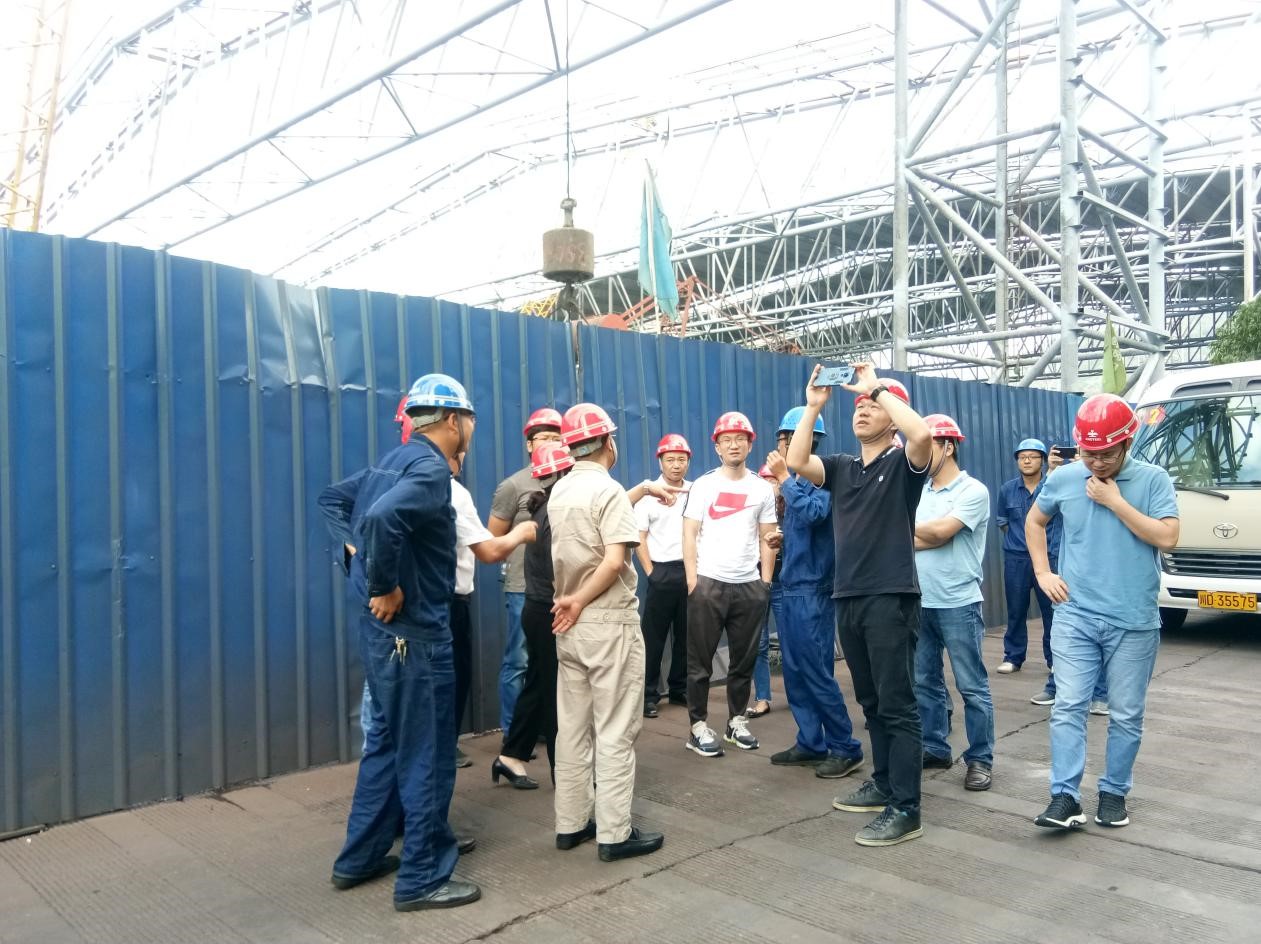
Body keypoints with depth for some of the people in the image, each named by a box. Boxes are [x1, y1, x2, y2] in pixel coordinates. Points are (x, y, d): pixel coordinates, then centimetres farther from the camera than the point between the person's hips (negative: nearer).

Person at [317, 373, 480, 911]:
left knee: (389, 742, 21)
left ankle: (359, 859, 32)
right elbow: (381, 518, -37)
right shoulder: (430, 469, -18)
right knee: (426, 756, 3)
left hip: (383, 629, 10)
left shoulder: (395, 459, 11)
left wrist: (356, 549, 10)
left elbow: (332, 499, 21)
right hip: (413, 633, -10)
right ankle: (421, 879, 15)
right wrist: (385, 587, -24)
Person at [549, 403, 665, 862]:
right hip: (608, 622, -8)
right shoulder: (609, 490, -14)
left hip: (570, 625, 8)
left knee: (572, 728, 13)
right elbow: (614, 561, -22)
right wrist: (579, 601, -14)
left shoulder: (559, 492, 10)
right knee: (614, 731, -1)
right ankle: (615, 833, 5)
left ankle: (571, 823, 21)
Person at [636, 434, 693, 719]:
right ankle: (648, 694, 8)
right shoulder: (648, 494, -2)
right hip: (662, 572, -3)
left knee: (686, 635, 11)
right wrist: (650, 572, -6)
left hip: (691, 571, 3)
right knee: (653, 637, 0)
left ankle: (680, 689, 24)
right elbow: (639, 538, -2)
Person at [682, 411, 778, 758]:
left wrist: (766, 581, 2)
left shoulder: (762, 489, 8)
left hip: (749, 585, 3)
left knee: (744, 660, 10)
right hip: (708, 583, -2)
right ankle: (699, 727, 10)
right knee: (700, 660, 1)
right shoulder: (703, 485, 0)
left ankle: (736, 721, 24)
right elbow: (689, 535, -2)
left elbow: (767, 539, 9)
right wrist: (692, 580, -8)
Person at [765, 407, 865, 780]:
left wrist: (784, 478, -21)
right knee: (796, 674, 12)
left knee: (817, 673, -4)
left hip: (812, 590, -9)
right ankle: (811, 743, 22)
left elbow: (813, 513, -30)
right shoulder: (797, 480, 12)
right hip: (791, 588, 9)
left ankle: (846, 748, 8)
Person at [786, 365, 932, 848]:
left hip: (892, 599, -7)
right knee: (871, 702, 17)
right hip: (848, 599, 7)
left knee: (898, 706, -4)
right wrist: (813, 407, -5)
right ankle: (884, 784, 30)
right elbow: (795, 462, -3)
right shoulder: (841, 468, 13)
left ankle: (905, 810, 1)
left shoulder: (903, 463, -3)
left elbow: (923, 434, -25)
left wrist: (878, 386, -16)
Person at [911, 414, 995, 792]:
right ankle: (935, 749, 24)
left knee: (971, 686, 2)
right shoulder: (919, 492, 11)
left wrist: (908, 530, -4)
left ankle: (980, 759, 11)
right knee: (924, 682, 12)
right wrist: (926, 535, -12)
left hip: (958, 605, -6)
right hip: (919, 603, 6)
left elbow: (940, 531, -18)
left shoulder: (973, 491, -8)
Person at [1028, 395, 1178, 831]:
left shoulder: (1153, 479, -4)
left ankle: (1114, 793, 24)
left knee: (1126, 714, 9)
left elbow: (1167, 537, -14)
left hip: (1133, 622, -1)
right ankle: (1065, 797, 0)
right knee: (1068, 708, -4)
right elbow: (1035, 522, 17)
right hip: (1075, 617, 1)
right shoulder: (1063, 478, 1)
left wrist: (1115, 501, -14)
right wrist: (1043, 572, 6)